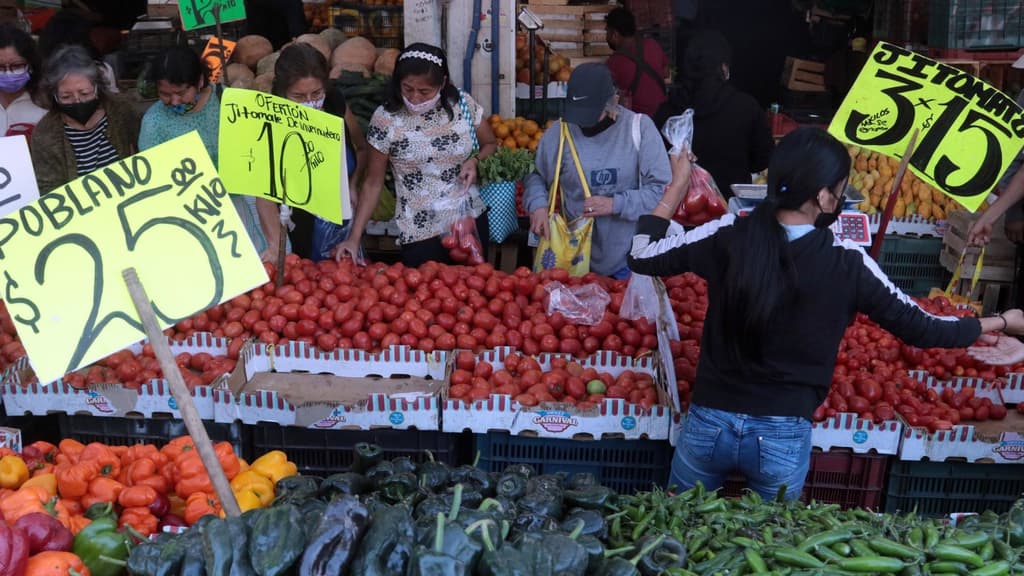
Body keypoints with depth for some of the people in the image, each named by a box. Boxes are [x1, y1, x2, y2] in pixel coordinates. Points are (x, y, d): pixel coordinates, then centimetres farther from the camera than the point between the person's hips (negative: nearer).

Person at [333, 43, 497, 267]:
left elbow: (490, 144, 12)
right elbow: (372, 183, -4)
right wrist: (354, 237, -10)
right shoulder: (385, 119, -10)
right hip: (419, 233, -2)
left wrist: (474, 161, -10)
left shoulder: (463, 104, -5)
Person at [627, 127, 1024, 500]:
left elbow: (641, 257, 0)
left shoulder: (728, 236, -11)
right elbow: (919, 329, 0)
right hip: (784, 436, 0)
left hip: (711, 421, 1)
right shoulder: (848, 265, -12)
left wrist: (675, 189, 11)